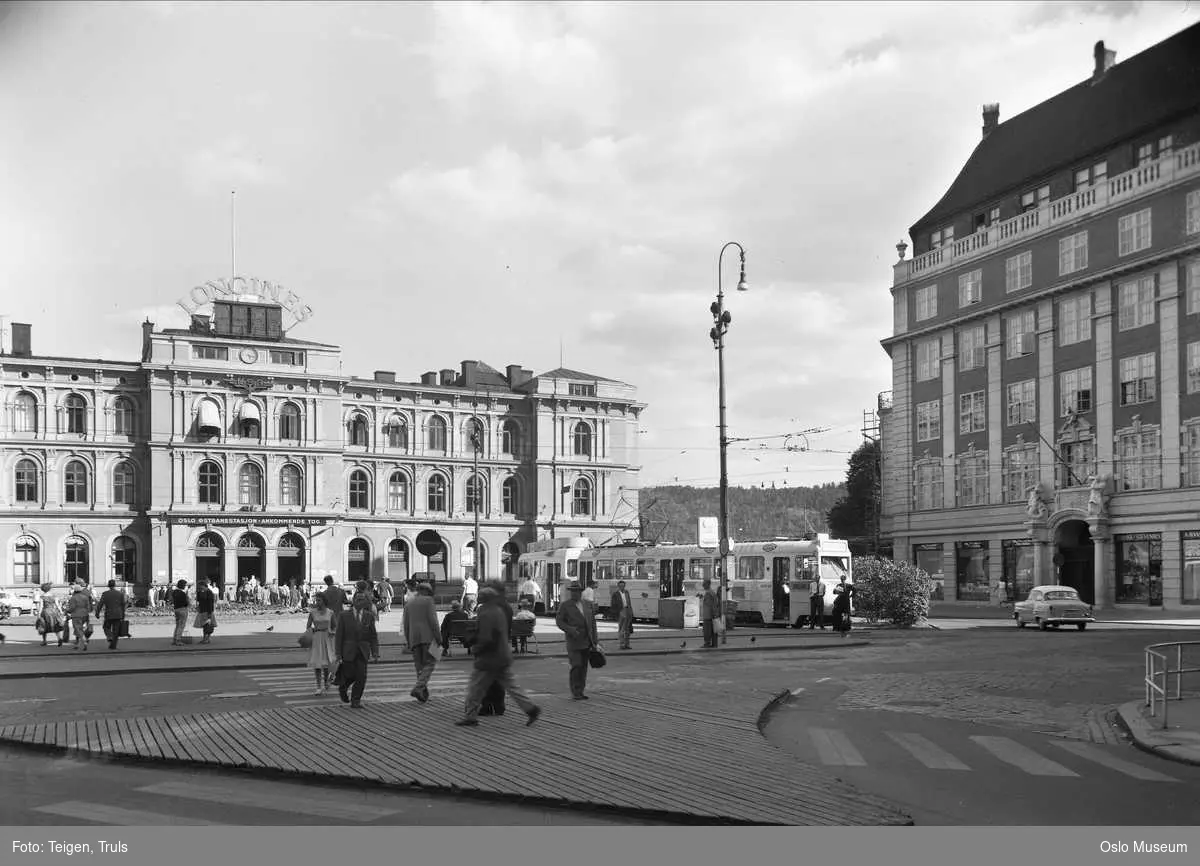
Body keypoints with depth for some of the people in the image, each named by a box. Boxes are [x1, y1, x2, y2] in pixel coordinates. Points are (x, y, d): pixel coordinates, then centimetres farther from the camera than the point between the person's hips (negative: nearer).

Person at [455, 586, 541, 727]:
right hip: (503, 657, 9)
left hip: (489, 659, -9)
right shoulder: (499, 612, 11)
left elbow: (486, 639, -24)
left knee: (475, 688, 3)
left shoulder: (486, 615, -18)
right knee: (510, 685, 12)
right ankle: (531, 708, 7)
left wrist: (477, 650, -8)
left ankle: (470, 717, 10)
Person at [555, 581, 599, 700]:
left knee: (583, 667, 6)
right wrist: (570, 630, -20)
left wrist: (594, 638, 9)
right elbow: (559, 621, -5)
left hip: (586, 642, 5)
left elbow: (592, 621, 17)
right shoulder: (565, 606, 0)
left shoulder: (586, 605, 14)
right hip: (574, 641, -5)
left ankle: (580, 692, 13)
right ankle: (575, 693, -4)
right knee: (576, 666, -11)